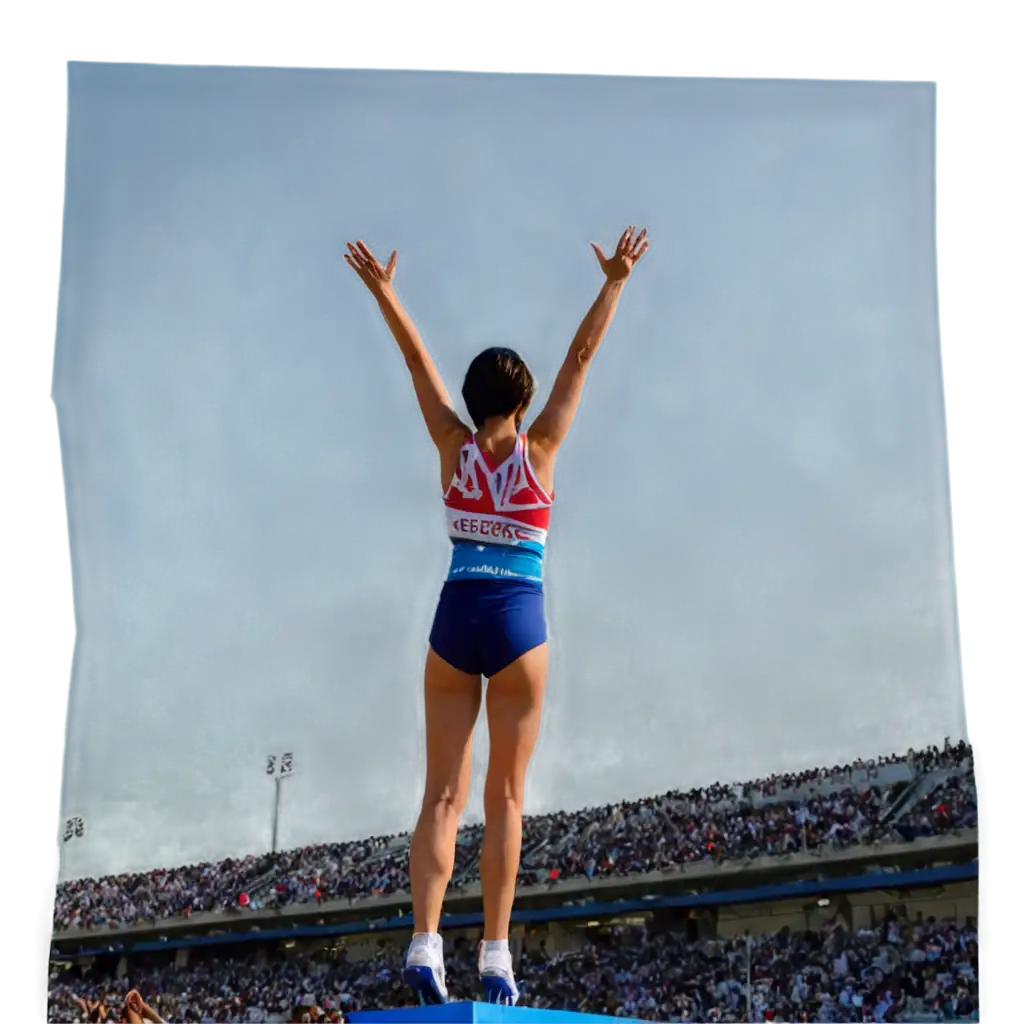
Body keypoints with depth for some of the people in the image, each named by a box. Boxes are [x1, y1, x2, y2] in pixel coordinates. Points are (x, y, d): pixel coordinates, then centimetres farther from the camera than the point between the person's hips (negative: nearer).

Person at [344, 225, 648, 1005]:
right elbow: (582, 356, -1)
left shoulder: (454, 447, 0)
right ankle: (496, 954, -6)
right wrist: (615, 283, 2)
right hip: (519, 624, -2)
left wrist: (383, 290, 12)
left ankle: (426, 941, -15)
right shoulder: (538, 448, -3)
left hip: (456, 619, 2)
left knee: (443, 793, 0)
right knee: (506, 797, 1)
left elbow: (418, 361, 6)